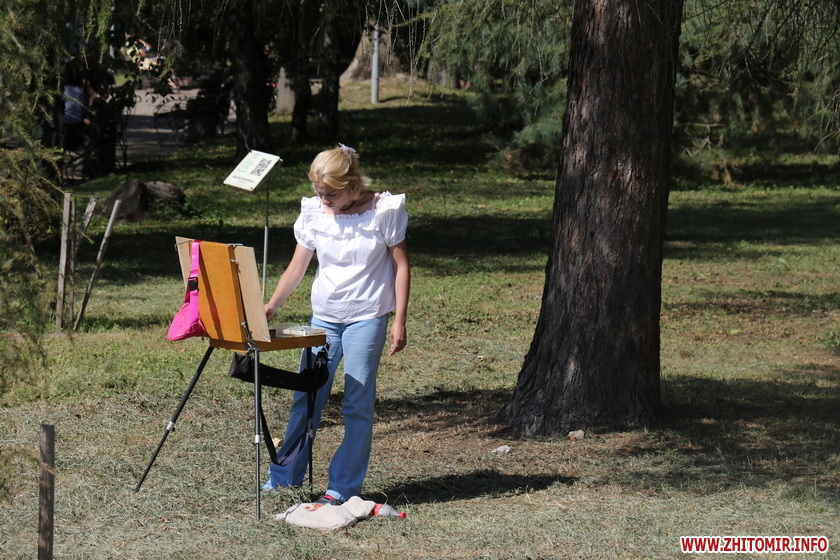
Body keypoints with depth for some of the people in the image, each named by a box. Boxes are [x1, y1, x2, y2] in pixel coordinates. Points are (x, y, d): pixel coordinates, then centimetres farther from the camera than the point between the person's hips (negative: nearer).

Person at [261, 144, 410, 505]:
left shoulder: (384, 211, -8)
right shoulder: (314, 213, 1)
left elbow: (401, 267, -3)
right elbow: (297, 266, 7)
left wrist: (399, 322, -7)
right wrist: (270, 306, -5)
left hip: (366, 318, -4)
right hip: (323, 317, 4)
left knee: (357, 404, -2)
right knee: (306, 397, 5)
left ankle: (343, 486, 4)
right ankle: (282, 477, 14)